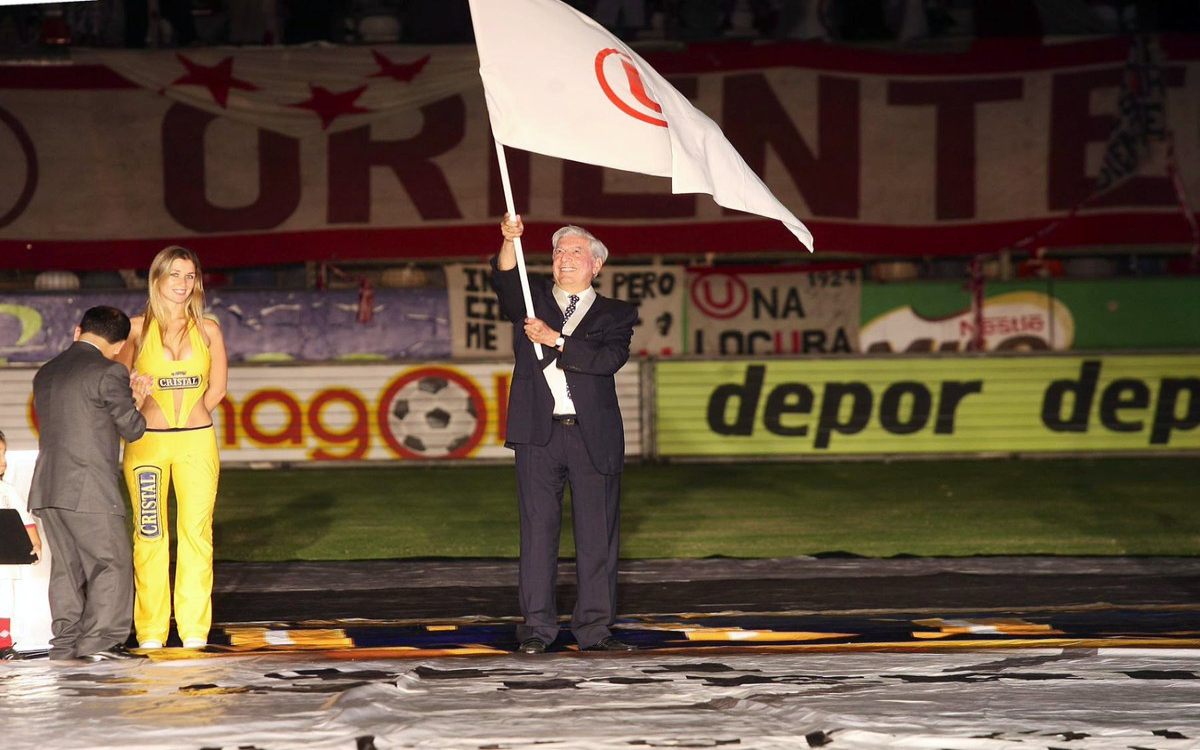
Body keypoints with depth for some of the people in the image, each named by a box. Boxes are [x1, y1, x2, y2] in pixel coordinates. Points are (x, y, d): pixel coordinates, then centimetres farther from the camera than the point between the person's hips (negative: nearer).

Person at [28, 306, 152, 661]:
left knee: (66, 566, 10)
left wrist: (130, 398, 24)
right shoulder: (109, 372, -7)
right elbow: (132, 429, -1)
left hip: (46, 490, 7)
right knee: (112, 562, -3)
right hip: (89, 489, -7)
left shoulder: (45, 374, 17)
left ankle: (65, 640, 8)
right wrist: (135, 402, 20)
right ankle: (99, 640, -11)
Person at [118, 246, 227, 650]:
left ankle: (194, 629, 5)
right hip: (147, 441, -1)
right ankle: (150, 632, 5)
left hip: (197, 442, 1)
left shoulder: (207, 329, 6)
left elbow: (217, 387, 12)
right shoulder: (138, 328, 2)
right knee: (150, 535, 0)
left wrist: (187, 417, 7)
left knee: (196, 533, 0)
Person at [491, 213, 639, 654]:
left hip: (593, 436, 0)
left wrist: (556, 340, -13)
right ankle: (537, 626, 3)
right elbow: (505, 281, -7)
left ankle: (594, 629, 5)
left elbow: (610, 358, -8)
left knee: (597, 535, 0)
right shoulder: (533, 300, 15)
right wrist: (509, 241, -25)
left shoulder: (615, 315, 11)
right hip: (539, 434, 0)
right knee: (538, 530, 0)